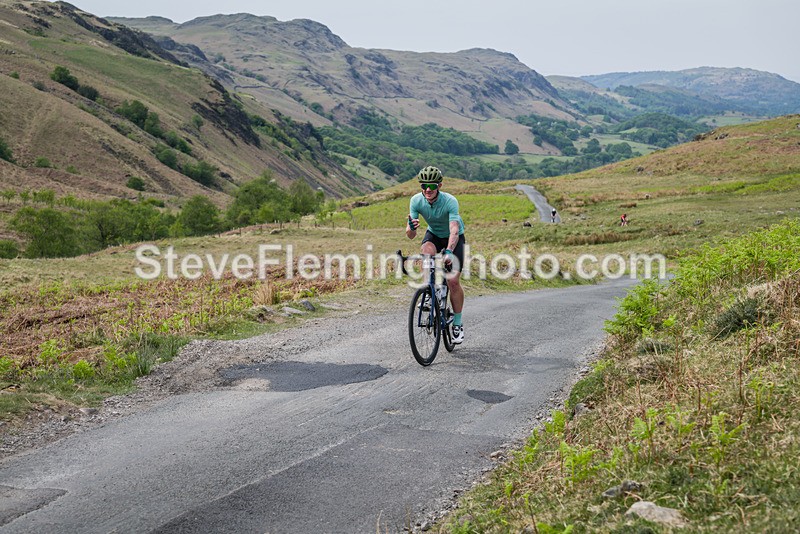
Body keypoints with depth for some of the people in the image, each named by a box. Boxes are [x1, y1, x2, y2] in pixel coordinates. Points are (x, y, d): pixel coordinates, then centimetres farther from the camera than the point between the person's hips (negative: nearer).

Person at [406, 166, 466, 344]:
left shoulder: (450, 201, -33)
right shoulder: (416, 200, -23)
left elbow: (454, 230, -44)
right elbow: (411, 235, -24)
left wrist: (449, 251, -61)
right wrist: (411, 227, -48)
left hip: (454, 237, -2)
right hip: (433, 234, 2)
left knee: (453, 281, -12)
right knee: (426, 251, -34)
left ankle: (458, 324, 5)